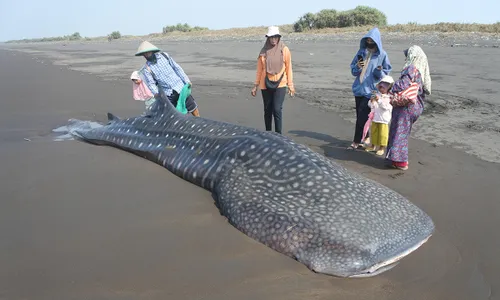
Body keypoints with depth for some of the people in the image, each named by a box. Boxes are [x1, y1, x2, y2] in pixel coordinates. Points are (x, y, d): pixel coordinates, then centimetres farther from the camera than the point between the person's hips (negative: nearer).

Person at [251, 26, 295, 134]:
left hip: (280, 84, -2)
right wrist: (256, 85, 6)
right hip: (266, 85, 2)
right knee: (267, 110, 10)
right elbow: (259, 69, 7)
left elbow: (288, 68, 1)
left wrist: (290, 85, -1)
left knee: (277, 110, -11)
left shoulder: (284, 50, -2)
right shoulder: (264, 51, 2)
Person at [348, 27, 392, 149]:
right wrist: (357, 67, -11)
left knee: (362, 115, -8)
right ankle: (366, 137, 25)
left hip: (370, 90, -5)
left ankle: (356, 141, 0)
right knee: (360, 115, 9)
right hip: (359, 88, 5)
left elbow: (387, 72, 0)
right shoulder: (361, 51, 8)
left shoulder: (382, 55, -3)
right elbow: (353, 69, 12)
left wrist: (379, 71, -22)